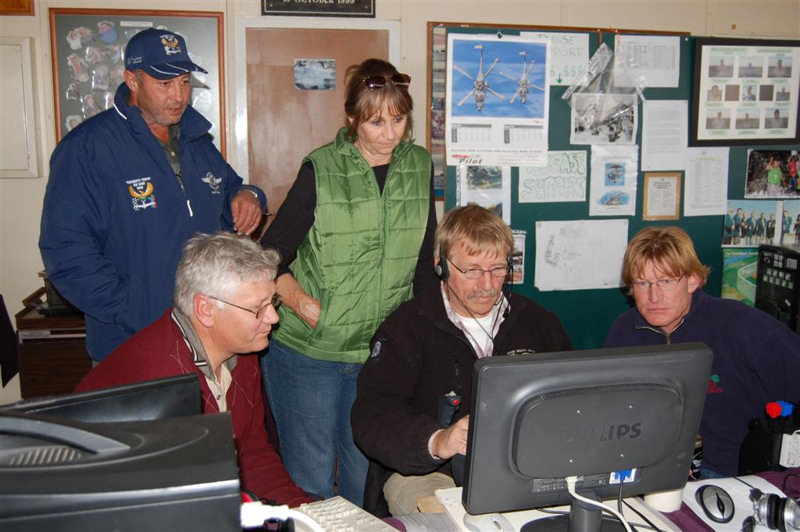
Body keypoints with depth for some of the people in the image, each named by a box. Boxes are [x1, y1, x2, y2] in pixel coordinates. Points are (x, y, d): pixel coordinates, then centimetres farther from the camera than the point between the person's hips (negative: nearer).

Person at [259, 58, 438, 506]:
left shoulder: (420, 167, 5)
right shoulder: (321, 170, -7)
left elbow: (424, 259, 12)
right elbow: (270, 256, -3)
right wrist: (300, 301, -18)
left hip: (380, 351, 3)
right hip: (307, 350, -3)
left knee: (365, 475, 13)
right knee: (311, 479, 5)